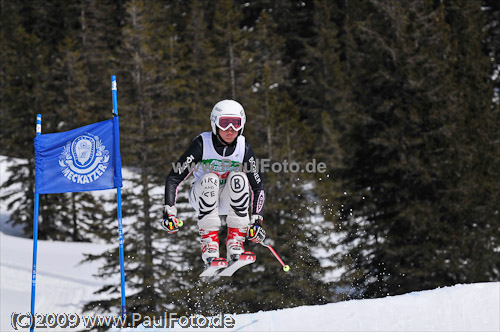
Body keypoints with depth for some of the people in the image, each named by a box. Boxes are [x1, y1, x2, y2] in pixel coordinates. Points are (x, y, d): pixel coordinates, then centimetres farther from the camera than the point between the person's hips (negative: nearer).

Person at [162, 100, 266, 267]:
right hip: (202, 196, -2)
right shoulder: (202, 143, -19)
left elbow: (258, 187, -6)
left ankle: (235, 241, -28)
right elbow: (174, 178, -19)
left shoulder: (244, 148, -12)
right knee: (210, 179, -33)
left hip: (229, 199, 2)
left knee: (238, 178, -29)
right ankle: (209, 242, -34)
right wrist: (169, 212, -30)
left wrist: (256, 220, -18)